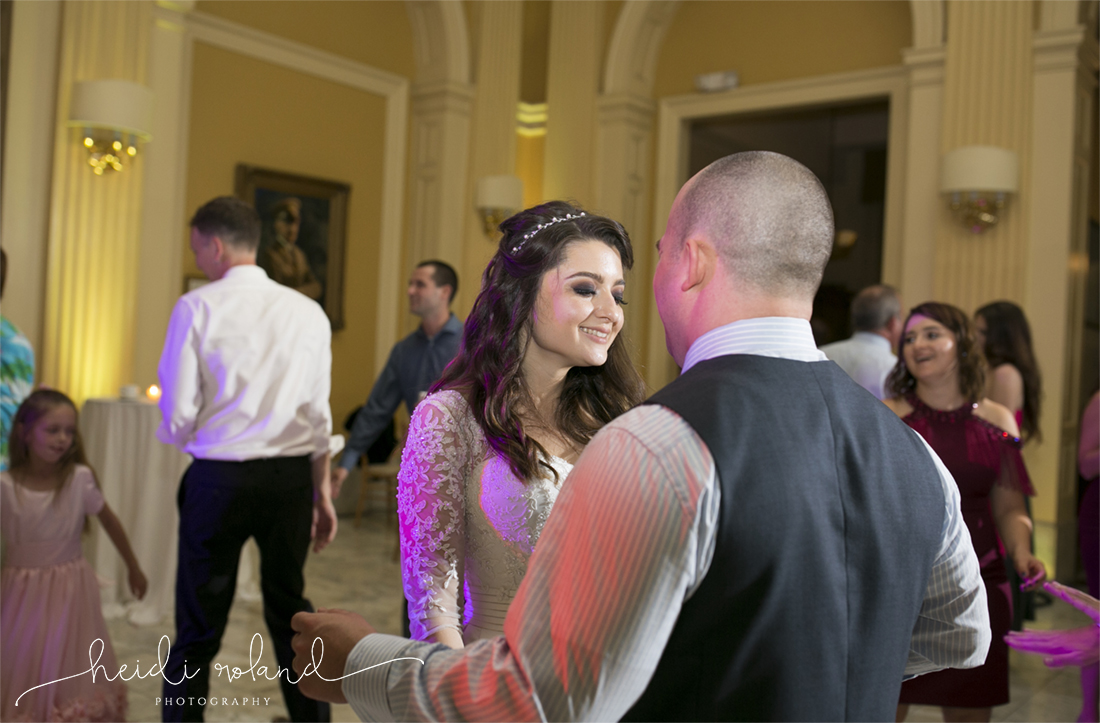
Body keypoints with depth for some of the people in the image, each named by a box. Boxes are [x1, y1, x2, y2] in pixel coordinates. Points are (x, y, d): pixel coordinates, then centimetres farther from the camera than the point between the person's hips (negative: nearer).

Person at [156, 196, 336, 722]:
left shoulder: (197, 307, -7)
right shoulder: (308, 312, 3)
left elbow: (178, 413, -7)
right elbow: (318, 414, 6)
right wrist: (322, 491, 15)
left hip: (219, 476, -3)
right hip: (292, 476, 4)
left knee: (199, 619, 7)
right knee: (290, 608, 17)